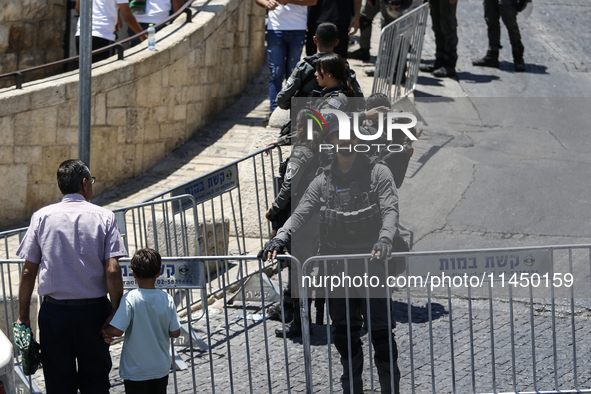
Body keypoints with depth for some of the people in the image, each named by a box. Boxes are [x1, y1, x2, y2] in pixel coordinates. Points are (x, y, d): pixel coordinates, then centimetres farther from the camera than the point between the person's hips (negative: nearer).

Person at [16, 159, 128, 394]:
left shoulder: (42, 217, 0)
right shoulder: (104, 217, -3)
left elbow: (28, 272, -1)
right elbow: (112, 271, -11)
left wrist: (23, 315, 6)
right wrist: (116, 311, -3)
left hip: (54, 311, 0)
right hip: (94, 310, 0)